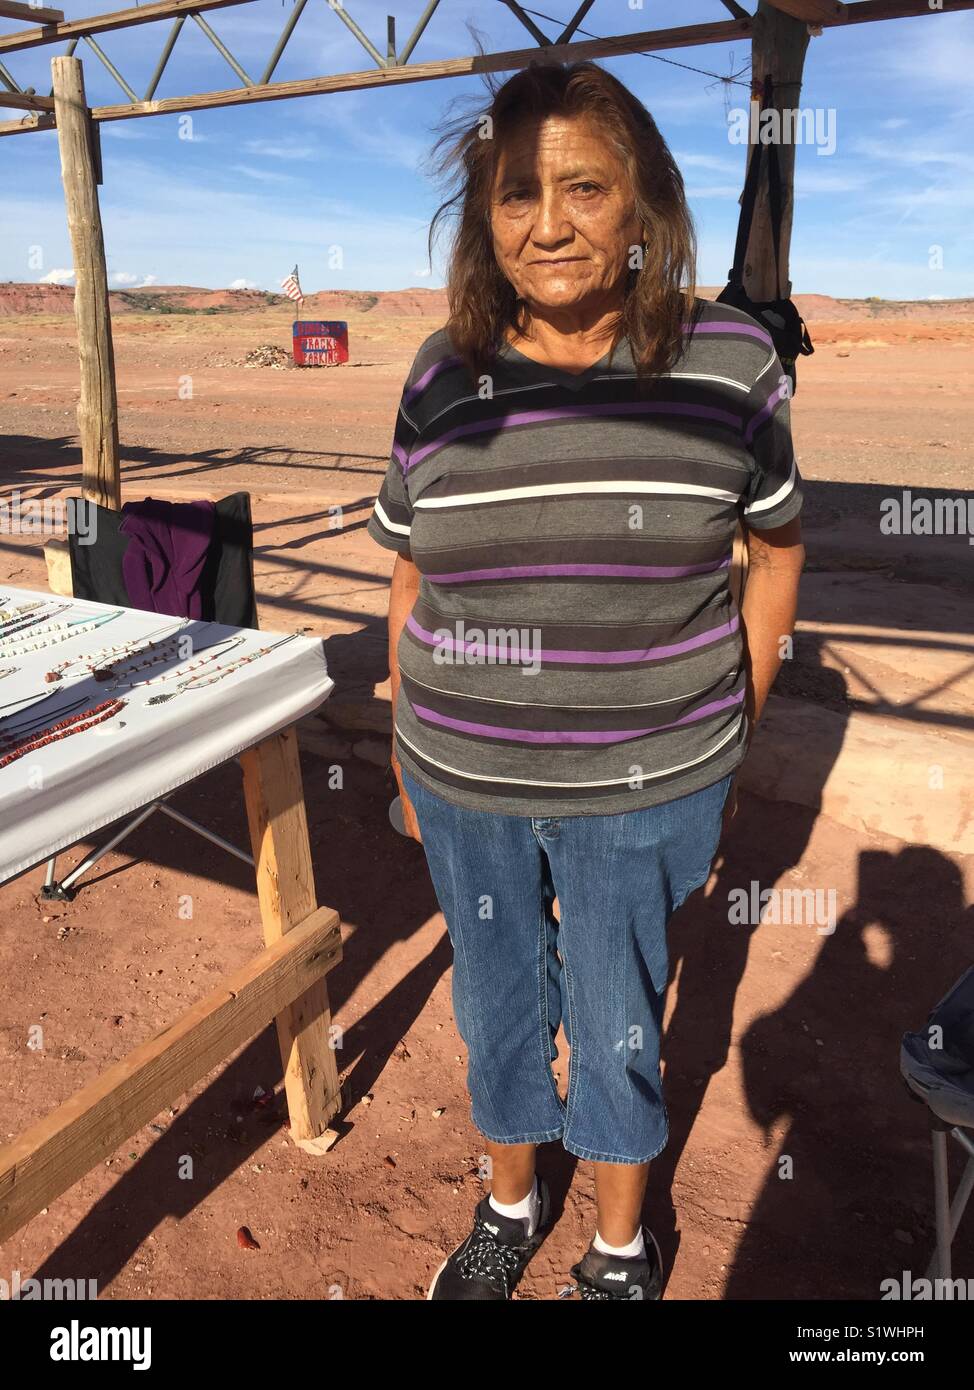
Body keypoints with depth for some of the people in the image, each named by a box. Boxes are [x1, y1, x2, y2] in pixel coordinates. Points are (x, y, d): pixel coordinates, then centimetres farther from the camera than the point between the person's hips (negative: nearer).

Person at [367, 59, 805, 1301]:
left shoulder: (728, 363, -8)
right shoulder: (443, 378, -3)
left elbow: (778, 546, 4)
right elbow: (413, 581, 6)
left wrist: (733, 734, 4)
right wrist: (406, 749, 10)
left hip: (642, 786, -2)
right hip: (466, 781, 3)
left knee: (615, 1026, 15)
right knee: (495, 1006, 20)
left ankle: (622, 1248, 45)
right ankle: (510, 1205, 49)